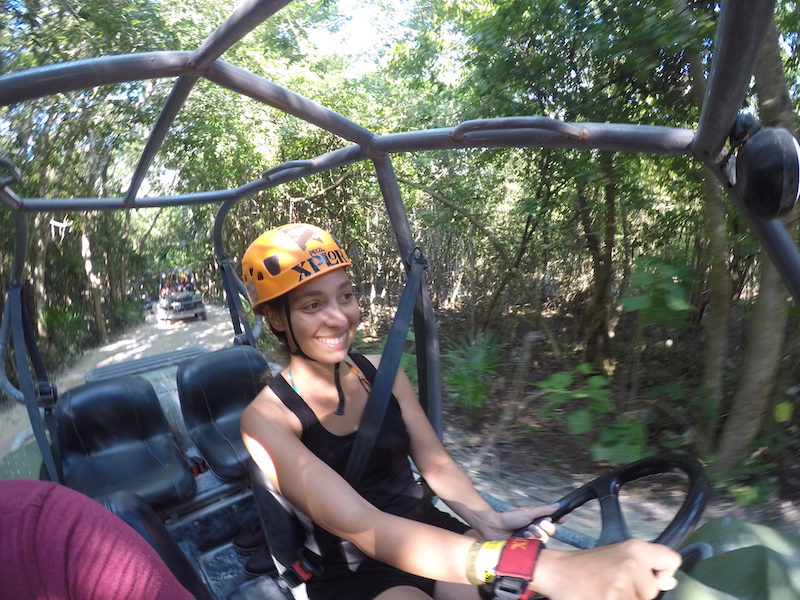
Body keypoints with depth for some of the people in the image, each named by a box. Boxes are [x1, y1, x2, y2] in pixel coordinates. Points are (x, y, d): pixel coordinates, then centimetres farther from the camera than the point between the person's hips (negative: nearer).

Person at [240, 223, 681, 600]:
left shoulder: (381, 371, -2)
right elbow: (361, 527, -30)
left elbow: (435, 464, -2)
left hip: (430, 538, 5)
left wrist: (490, 521, -23)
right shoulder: (268, 418, -18)